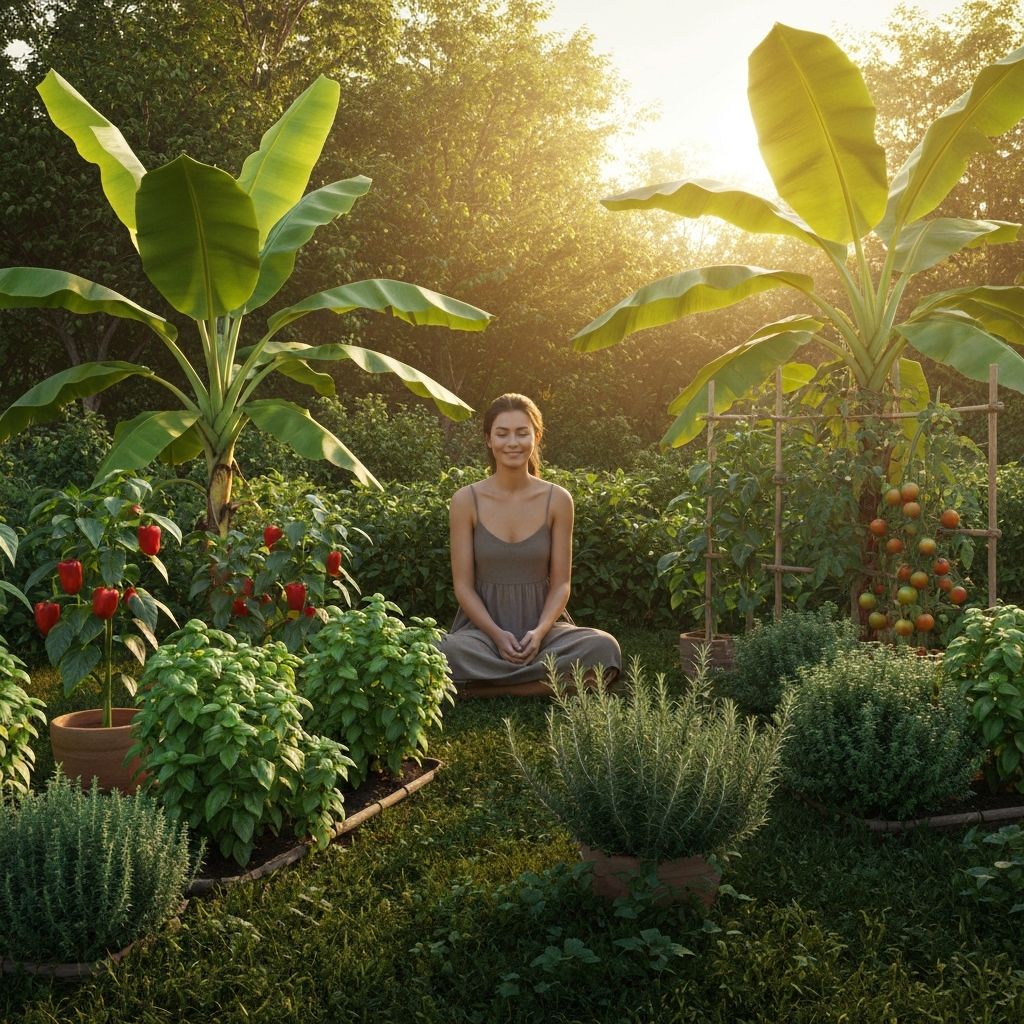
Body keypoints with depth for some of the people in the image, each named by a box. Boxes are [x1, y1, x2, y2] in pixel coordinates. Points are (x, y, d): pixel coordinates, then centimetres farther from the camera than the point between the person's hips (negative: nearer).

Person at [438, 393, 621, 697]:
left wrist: (540, 631, -17)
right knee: (448, 653, -37)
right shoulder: (466, 501, -2)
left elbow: (560, 583, 2)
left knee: (605, 648, -29)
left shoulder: (557, 500, 1)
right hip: (484, 624, -1)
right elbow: (463, 585, -2)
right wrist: (497, 634, -18)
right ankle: (556, 682, -19)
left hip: (541, 623, 2)